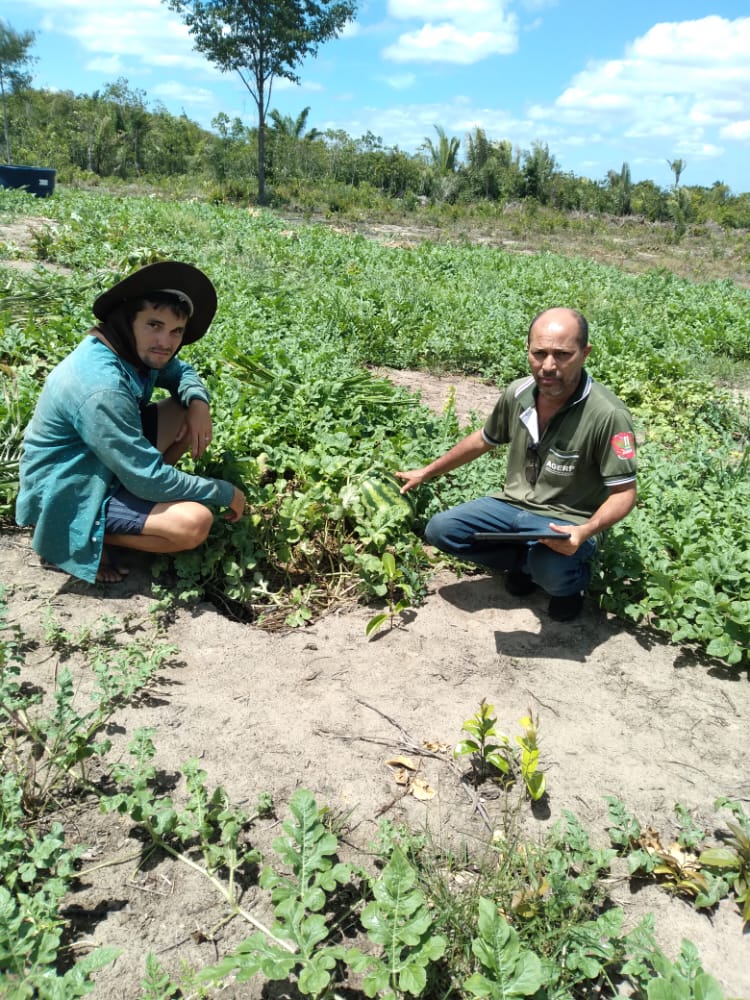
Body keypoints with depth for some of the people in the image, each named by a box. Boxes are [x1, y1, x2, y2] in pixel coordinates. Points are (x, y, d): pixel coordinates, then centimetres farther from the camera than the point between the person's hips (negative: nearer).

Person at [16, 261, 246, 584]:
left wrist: (198, 402, -10)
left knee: (194, 410, 5)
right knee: (194, 523, -27)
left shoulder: (134, 350, -5)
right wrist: (224, 493, -17)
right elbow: (148, 479, -29)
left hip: (103, 466, 10)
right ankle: (76, 539, -4)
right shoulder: (101, 388, -32)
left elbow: (181, 372, 15)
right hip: (68, 496, -10)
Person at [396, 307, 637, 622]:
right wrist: (427, 472, 19)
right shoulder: (517, 394, -8)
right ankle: (526, 560, 7)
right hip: (513, 504, 5)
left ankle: (573, 578, 5)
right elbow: (483, 440, 12)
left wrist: (585, 531, -37)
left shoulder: (608, 415, -25)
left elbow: (624, 493, -18)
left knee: (551, 571, -35)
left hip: (566, 521, -5)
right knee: (440, 530, -10)